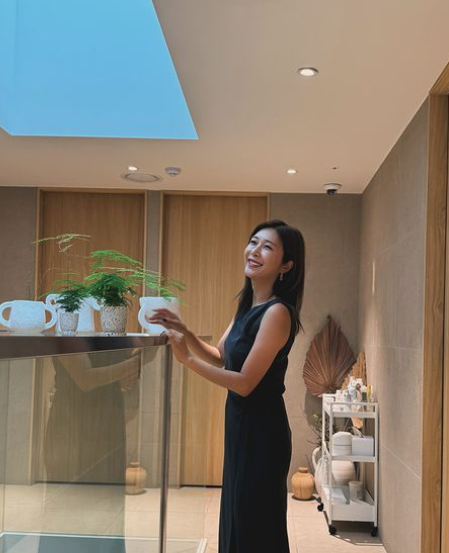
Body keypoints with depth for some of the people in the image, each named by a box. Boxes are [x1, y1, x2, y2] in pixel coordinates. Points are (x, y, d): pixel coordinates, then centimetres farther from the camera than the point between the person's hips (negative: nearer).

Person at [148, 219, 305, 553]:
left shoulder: (277, 312, -20)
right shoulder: (248, 306, 7)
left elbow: (245, 383, -22)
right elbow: (220, 358, 13)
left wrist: (187, 359, -21)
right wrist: (184, 332, -1)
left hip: (261, 430, -9)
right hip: (241, 425, 9)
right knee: (236, 518, 21)